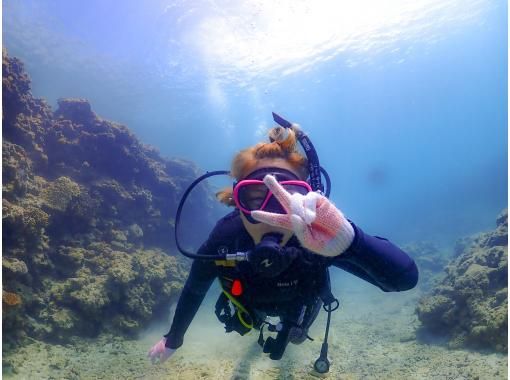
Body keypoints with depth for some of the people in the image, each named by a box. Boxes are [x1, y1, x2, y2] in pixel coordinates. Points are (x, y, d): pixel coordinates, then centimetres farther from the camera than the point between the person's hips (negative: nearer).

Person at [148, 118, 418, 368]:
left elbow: (406, 277, -57)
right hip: (250, 306, 1)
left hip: (299, 307, 0)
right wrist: (173, 340, -4)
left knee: (294, 331, 34)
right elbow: (194, 289, -19)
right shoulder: (225, 237, -40)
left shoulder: (319, 236, -46)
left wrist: (347, 240, -78)